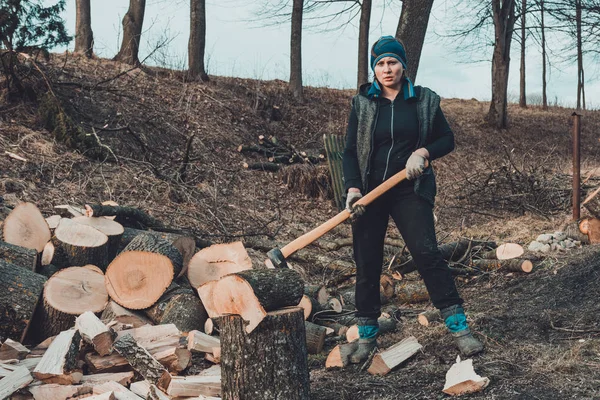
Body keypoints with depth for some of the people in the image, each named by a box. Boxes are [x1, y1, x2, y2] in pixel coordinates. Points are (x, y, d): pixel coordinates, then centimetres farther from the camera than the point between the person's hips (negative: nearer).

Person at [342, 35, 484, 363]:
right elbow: (350, 152, 1)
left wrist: (423, 152, -12)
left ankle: (459, 328, -7)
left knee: (427, 253, -14)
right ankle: (367, 337, 16)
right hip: (370, 191, 2)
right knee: (366, 262, 3)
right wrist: (352, 188, -15)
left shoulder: (424, 100, 3)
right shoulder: (362, 103, 4)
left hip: (410, 191, -1)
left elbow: (446, 139, 9)